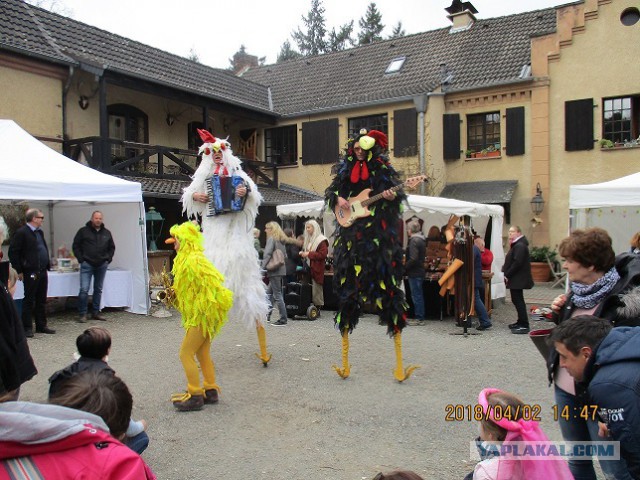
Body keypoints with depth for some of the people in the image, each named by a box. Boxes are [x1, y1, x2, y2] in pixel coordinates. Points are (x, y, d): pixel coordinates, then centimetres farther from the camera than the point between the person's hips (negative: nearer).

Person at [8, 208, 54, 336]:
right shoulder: (21, 232, -10)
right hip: (30, 273, -8)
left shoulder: (40, 232, 14)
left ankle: (41, 325, 21)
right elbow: (13, 252, -11)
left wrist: (47, 265, 13)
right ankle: (27, 328, 9)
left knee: (41, 300, 13)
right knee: (29, 301, 1)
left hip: (42, 272, 8)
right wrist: (19, 271, -11)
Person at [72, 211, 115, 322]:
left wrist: (108, 259, 8)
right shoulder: (83, 231, 0)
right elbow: (76, 246, 3)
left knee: (99, 289, 9)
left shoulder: (106, 233, 11)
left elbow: (112, 247, 20)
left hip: (102, 266, 4)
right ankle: (82, 314, -1)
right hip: (87, 265, -4)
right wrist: (81, 259, -4)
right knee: (84, 289, -9)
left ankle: (96, 312, 18)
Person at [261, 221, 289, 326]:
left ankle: (283, 319, -3)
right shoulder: (281, 240, 15)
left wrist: (262, 268, -16)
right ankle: (268, 314, 24)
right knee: (269, 292, 19)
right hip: (282, 270, 9)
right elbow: (285, 255, 18)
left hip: (274, 271, -8)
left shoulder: (271, 239, -9)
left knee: (277, 295, -5)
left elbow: (267, 254, -16)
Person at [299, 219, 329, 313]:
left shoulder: (321, 240, -7)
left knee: (316, 289, -5)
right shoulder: (307, 239, 18)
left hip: (317, 269, -7)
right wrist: (303, 253, 9)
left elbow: (323, 254, -16)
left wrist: (309, 254, -17)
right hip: (308, 268, 7)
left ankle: (317, 308, 1)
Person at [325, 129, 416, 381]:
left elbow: (396, 192, 0)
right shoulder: (346, 169, 14)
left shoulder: (382, 168, 5)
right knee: (348, 278, 2)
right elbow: (332, 190, 17)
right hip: (352, 229, 4)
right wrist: (338, 199, -4)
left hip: (378, 230, -4)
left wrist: (391, 195, -22)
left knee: (385, 278, -8)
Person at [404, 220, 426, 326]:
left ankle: (419, 318, 2)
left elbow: (413, 259, -23)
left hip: (414, 273, -10)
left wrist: (404, 268, -14)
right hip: (420, 271, 10)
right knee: (419, 295, 14)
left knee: (416, 295, -3)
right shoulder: (421, 240, 13)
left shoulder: (414, 241, -16)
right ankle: (420, 317, 21)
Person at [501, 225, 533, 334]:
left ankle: (524, 325, -6)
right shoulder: (516, 245, 17)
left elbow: (517, 263, -23)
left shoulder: (520, 246, -16)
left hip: (518, 279, -10)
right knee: (517, 300, 16)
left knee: (518, 300, -8)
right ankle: (521, 322, 25)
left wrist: (507, 275, -19)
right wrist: (507, 274, 8)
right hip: (516, 279, 10)